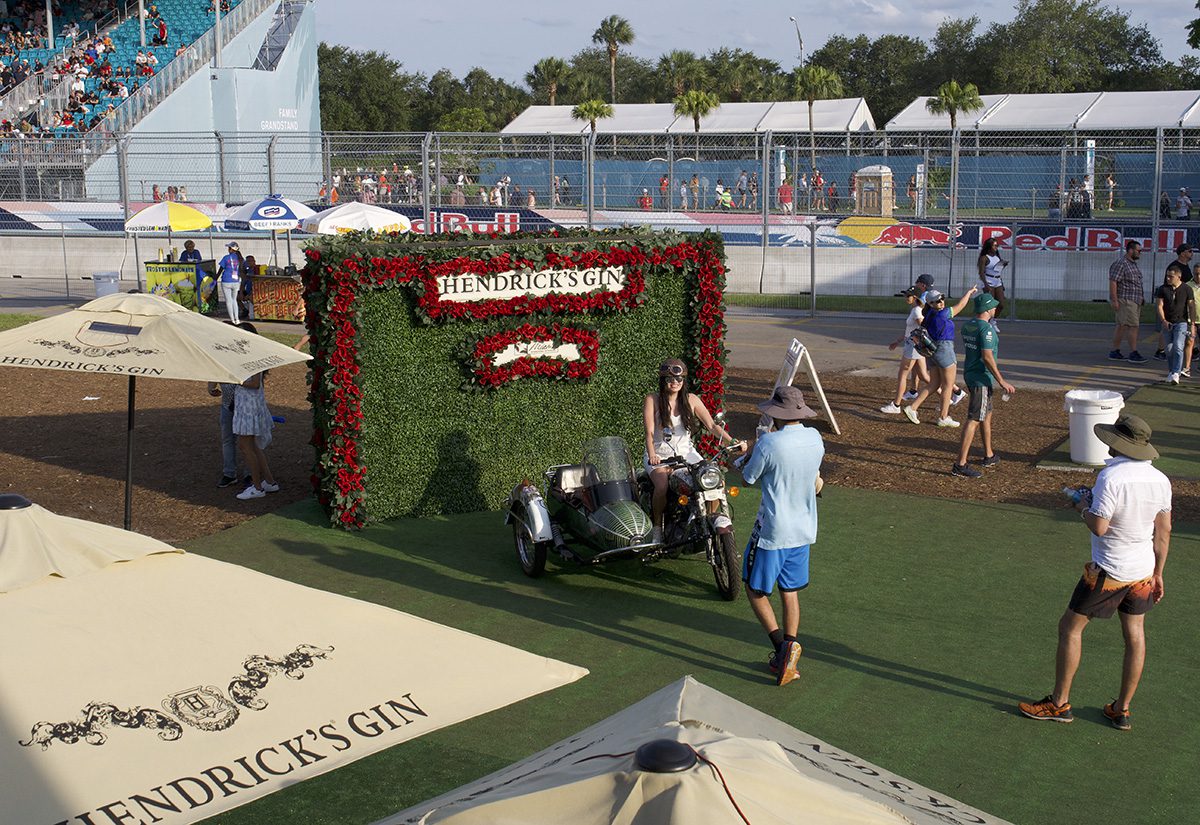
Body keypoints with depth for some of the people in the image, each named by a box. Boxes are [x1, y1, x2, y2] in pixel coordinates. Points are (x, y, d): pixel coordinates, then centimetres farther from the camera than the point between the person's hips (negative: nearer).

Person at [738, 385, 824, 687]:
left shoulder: (769, 444, -21)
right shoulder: (814, 438, -1)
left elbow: (748, 478, -7)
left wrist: (750, 452, 10)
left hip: (772, 530, -6)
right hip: (803, 529, 6)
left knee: (756, 590, 7)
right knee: (790, 591, 15)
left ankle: (782, 644, -9)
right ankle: (787, 656, 16)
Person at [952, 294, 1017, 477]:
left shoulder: (967, 326, 9)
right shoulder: (986, 328, -18)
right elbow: (987, 357, -23)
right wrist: (1001, 381, -19)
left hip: (970, 373, 10)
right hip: (981, 378, -10)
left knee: (986, 415, 22)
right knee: (974, 419, -10)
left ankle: (989, 456, 34)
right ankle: (960, 464, -13)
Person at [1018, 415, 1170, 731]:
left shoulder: (1111, 477, -23)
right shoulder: (1160, 480, -2)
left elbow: (1099, 526, -23)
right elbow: (1164, 531, 5)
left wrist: (1084, 508, -2)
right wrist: (1157, 573, 14)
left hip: (1109, 571, -6)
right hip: (1143, 571, 7)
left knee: (1070, 628, 7)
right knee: (1135, 635, 14)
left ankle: (1059, 703, 14)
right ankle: (1121, 710, 22)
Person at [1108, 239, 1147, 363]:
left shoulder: (1133, 264, 17)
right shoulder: (1120, 263, -14)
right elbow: (1112, 282, -19)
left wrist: (1141, 298, 24)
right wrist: (1114, 300, -23)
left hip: (1134, 301, 10)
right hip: (1125, 301, -10)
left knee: (1121, 326, 9)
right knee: (1133, 326, -13)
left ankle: (1115, 352, 12)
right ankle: (1133, 354, -13)